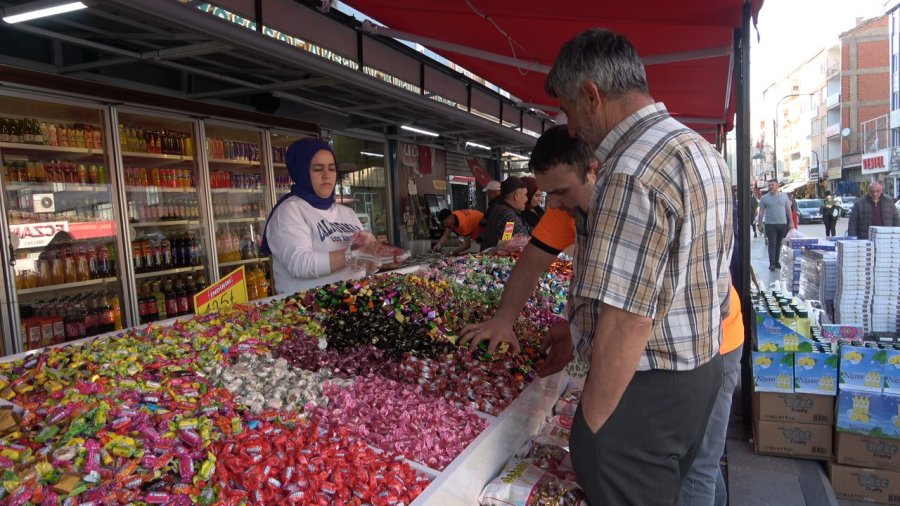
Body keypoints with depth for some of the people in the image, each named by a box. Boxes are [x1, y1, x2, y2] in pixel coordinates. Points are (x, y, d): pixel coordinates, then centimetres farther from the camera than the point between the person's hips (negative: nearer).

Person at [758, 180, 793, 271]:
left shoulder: (784, 196, 7)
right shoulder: (764, 198, 1)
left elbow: (788, 209, 10)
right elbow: (761, 212, 2)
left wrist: (791, 221, 6)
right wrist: (760, 223, -4)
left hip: (782, 223, 2)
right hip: (770, 224, -2)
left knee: (778, 244, 10)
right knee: (772, 244, -8)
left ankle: (776, 261, 20)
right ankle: (772, 263, -10)